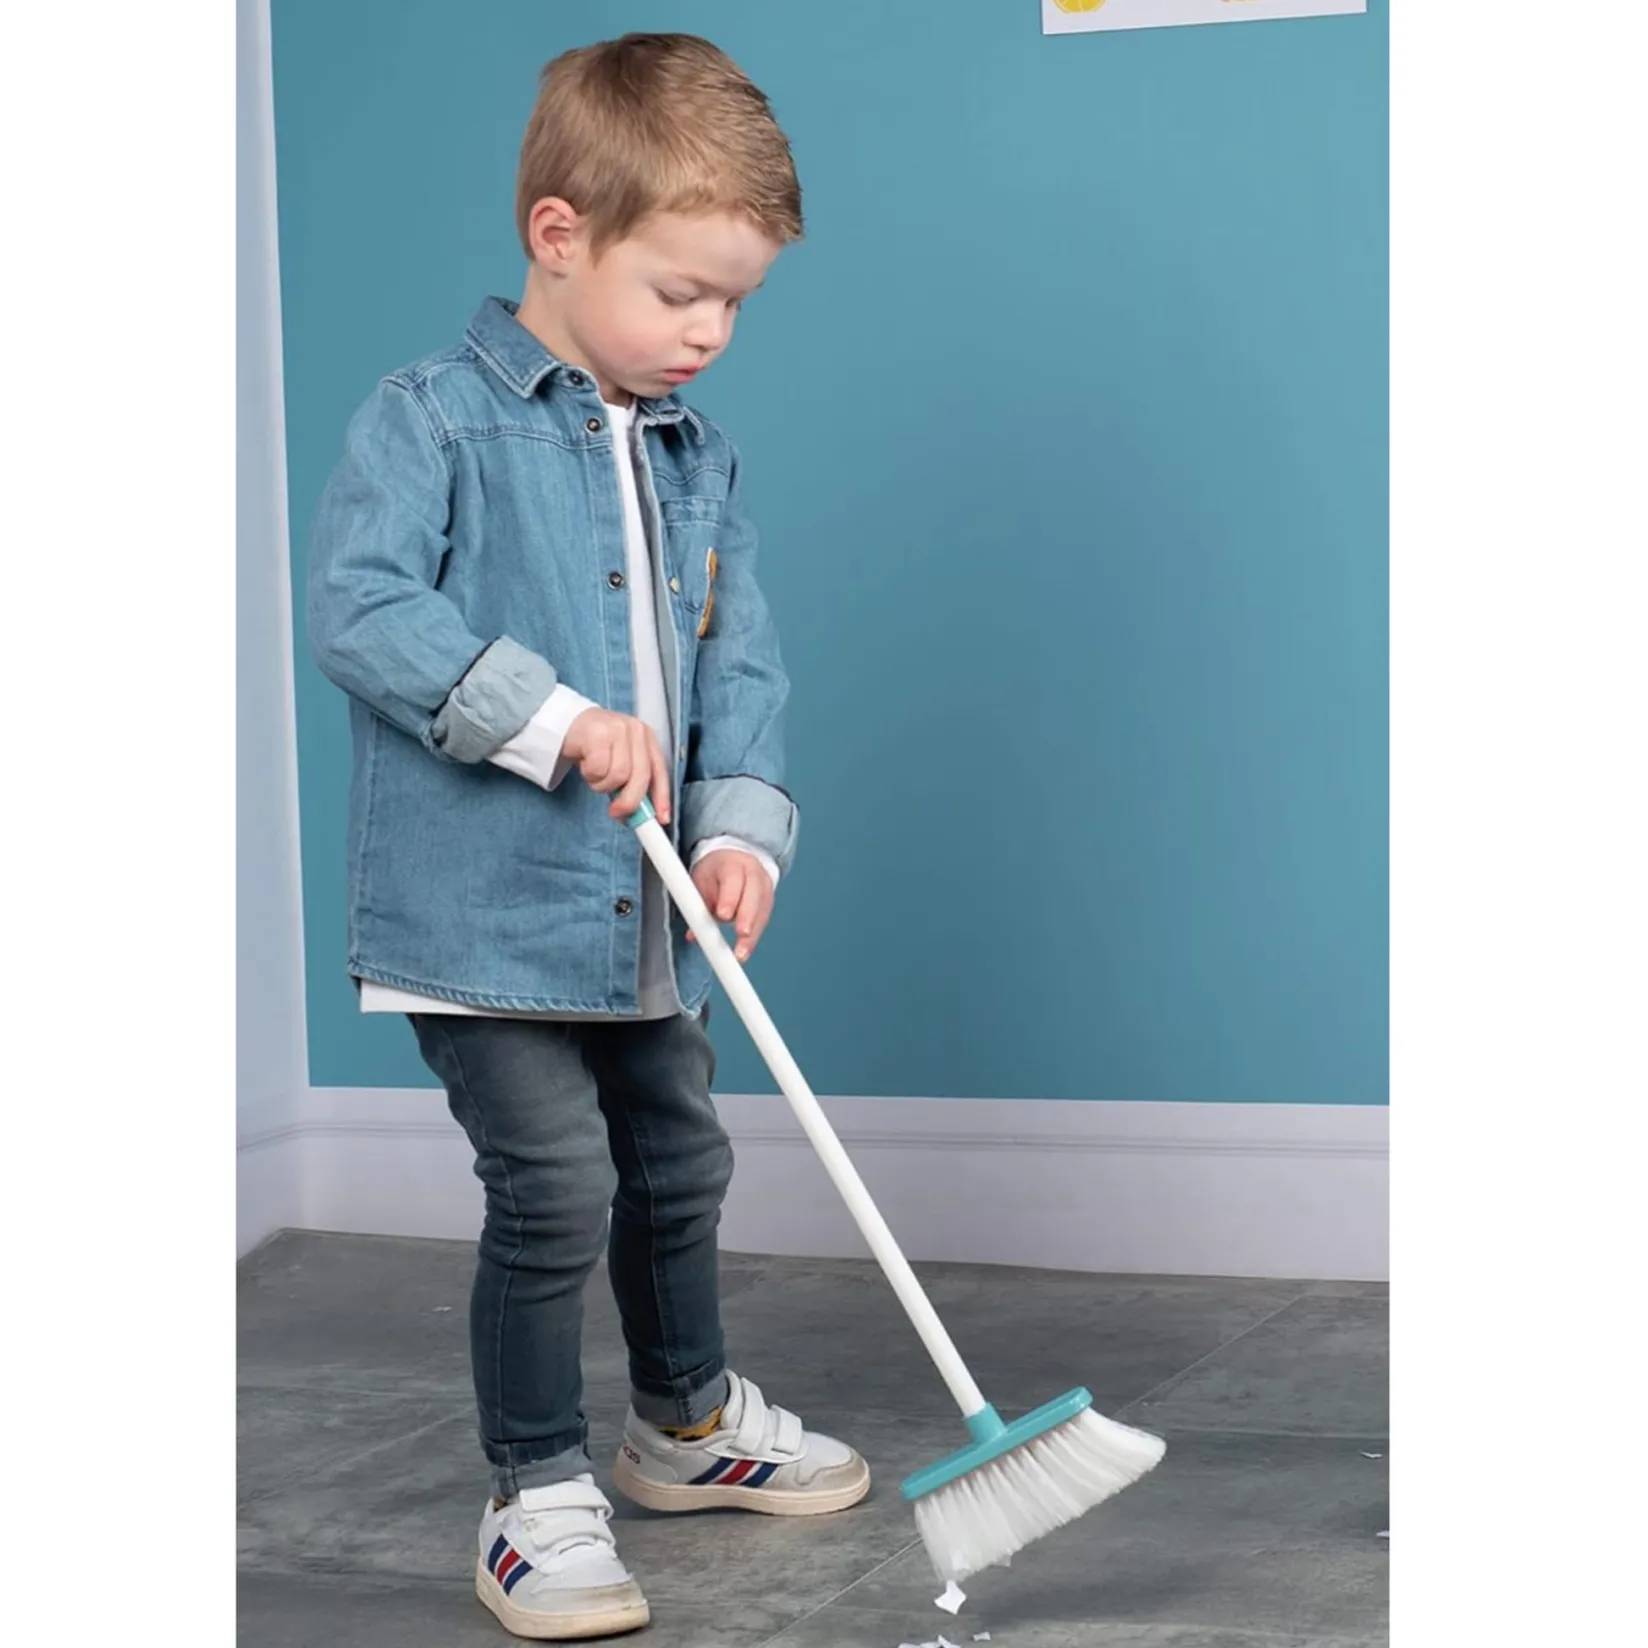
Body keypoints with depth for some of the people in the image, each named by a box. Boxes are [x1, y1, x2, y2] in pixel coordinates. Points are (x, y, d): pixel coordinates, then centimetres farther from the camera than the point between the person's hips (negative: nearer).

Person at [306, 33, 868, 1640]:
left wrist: (741, 823, -9)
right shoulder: (432, 420, -11)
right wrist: (552, 716, -27)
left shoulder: (698, 459, 9)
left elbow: (738, 660, 8)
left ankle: (688, 1421, 43)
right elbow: (360, 608, -20)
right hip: (480, 911, -7)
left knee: (677, 1164, 20)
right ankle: (537, 1495, 8)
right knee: (553, 1192, -10)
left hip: (643, 921, 7)